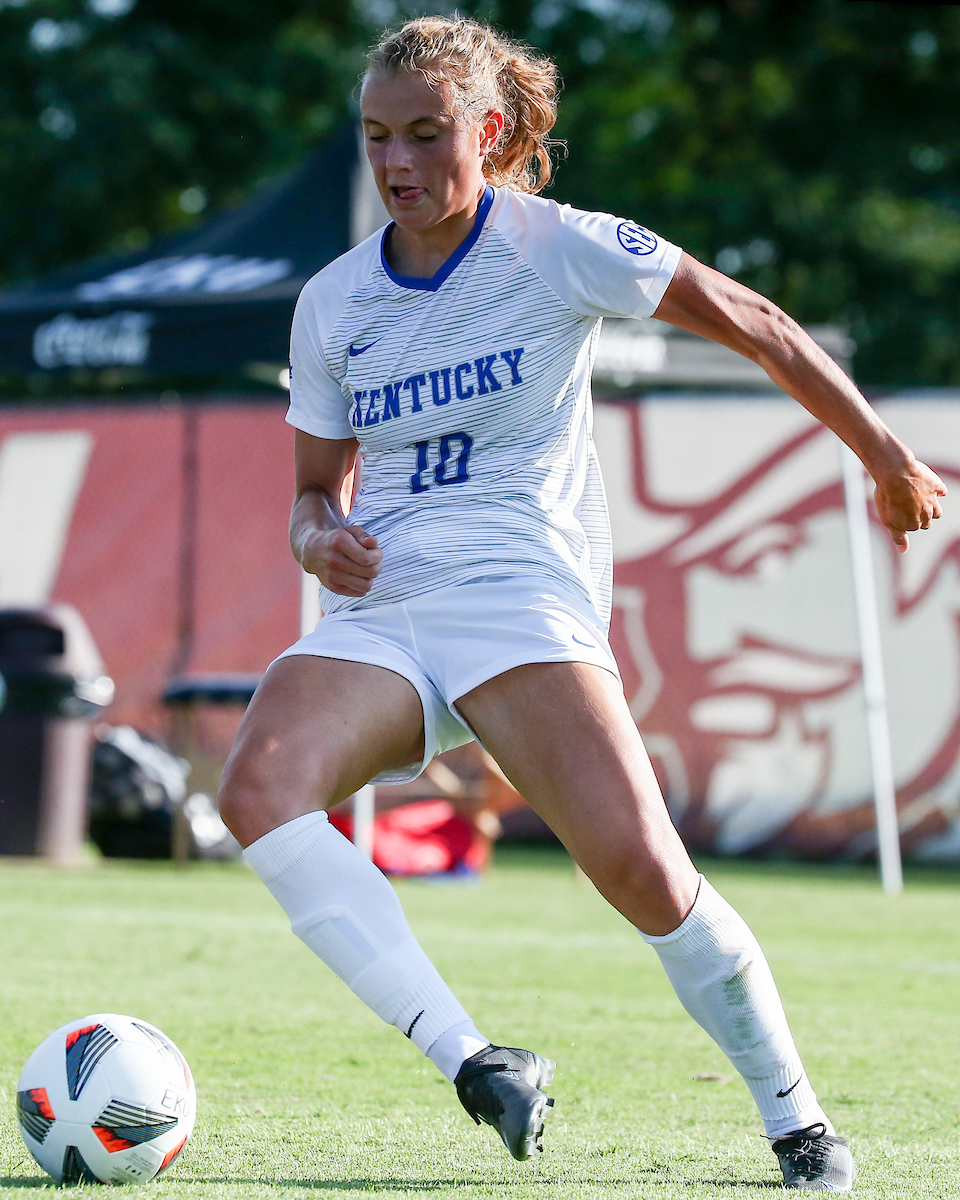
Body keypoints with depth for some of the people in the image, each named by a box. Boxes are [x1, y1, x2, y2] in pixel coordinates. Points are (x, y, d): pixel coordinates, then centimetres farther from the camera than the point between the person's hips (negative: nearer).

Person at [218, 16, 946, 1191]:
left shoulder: (561, 249, -2)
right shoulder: (331, 304, 9)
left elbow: (751, 324, 6)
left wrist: (886, 456, 11)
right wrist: (321, 539, -6)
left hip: (523, 598, -4)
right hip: (376, 611, 4)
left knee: (641, 866, -23)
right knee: (257, 787, -28)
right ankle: (472, 1062, -29)